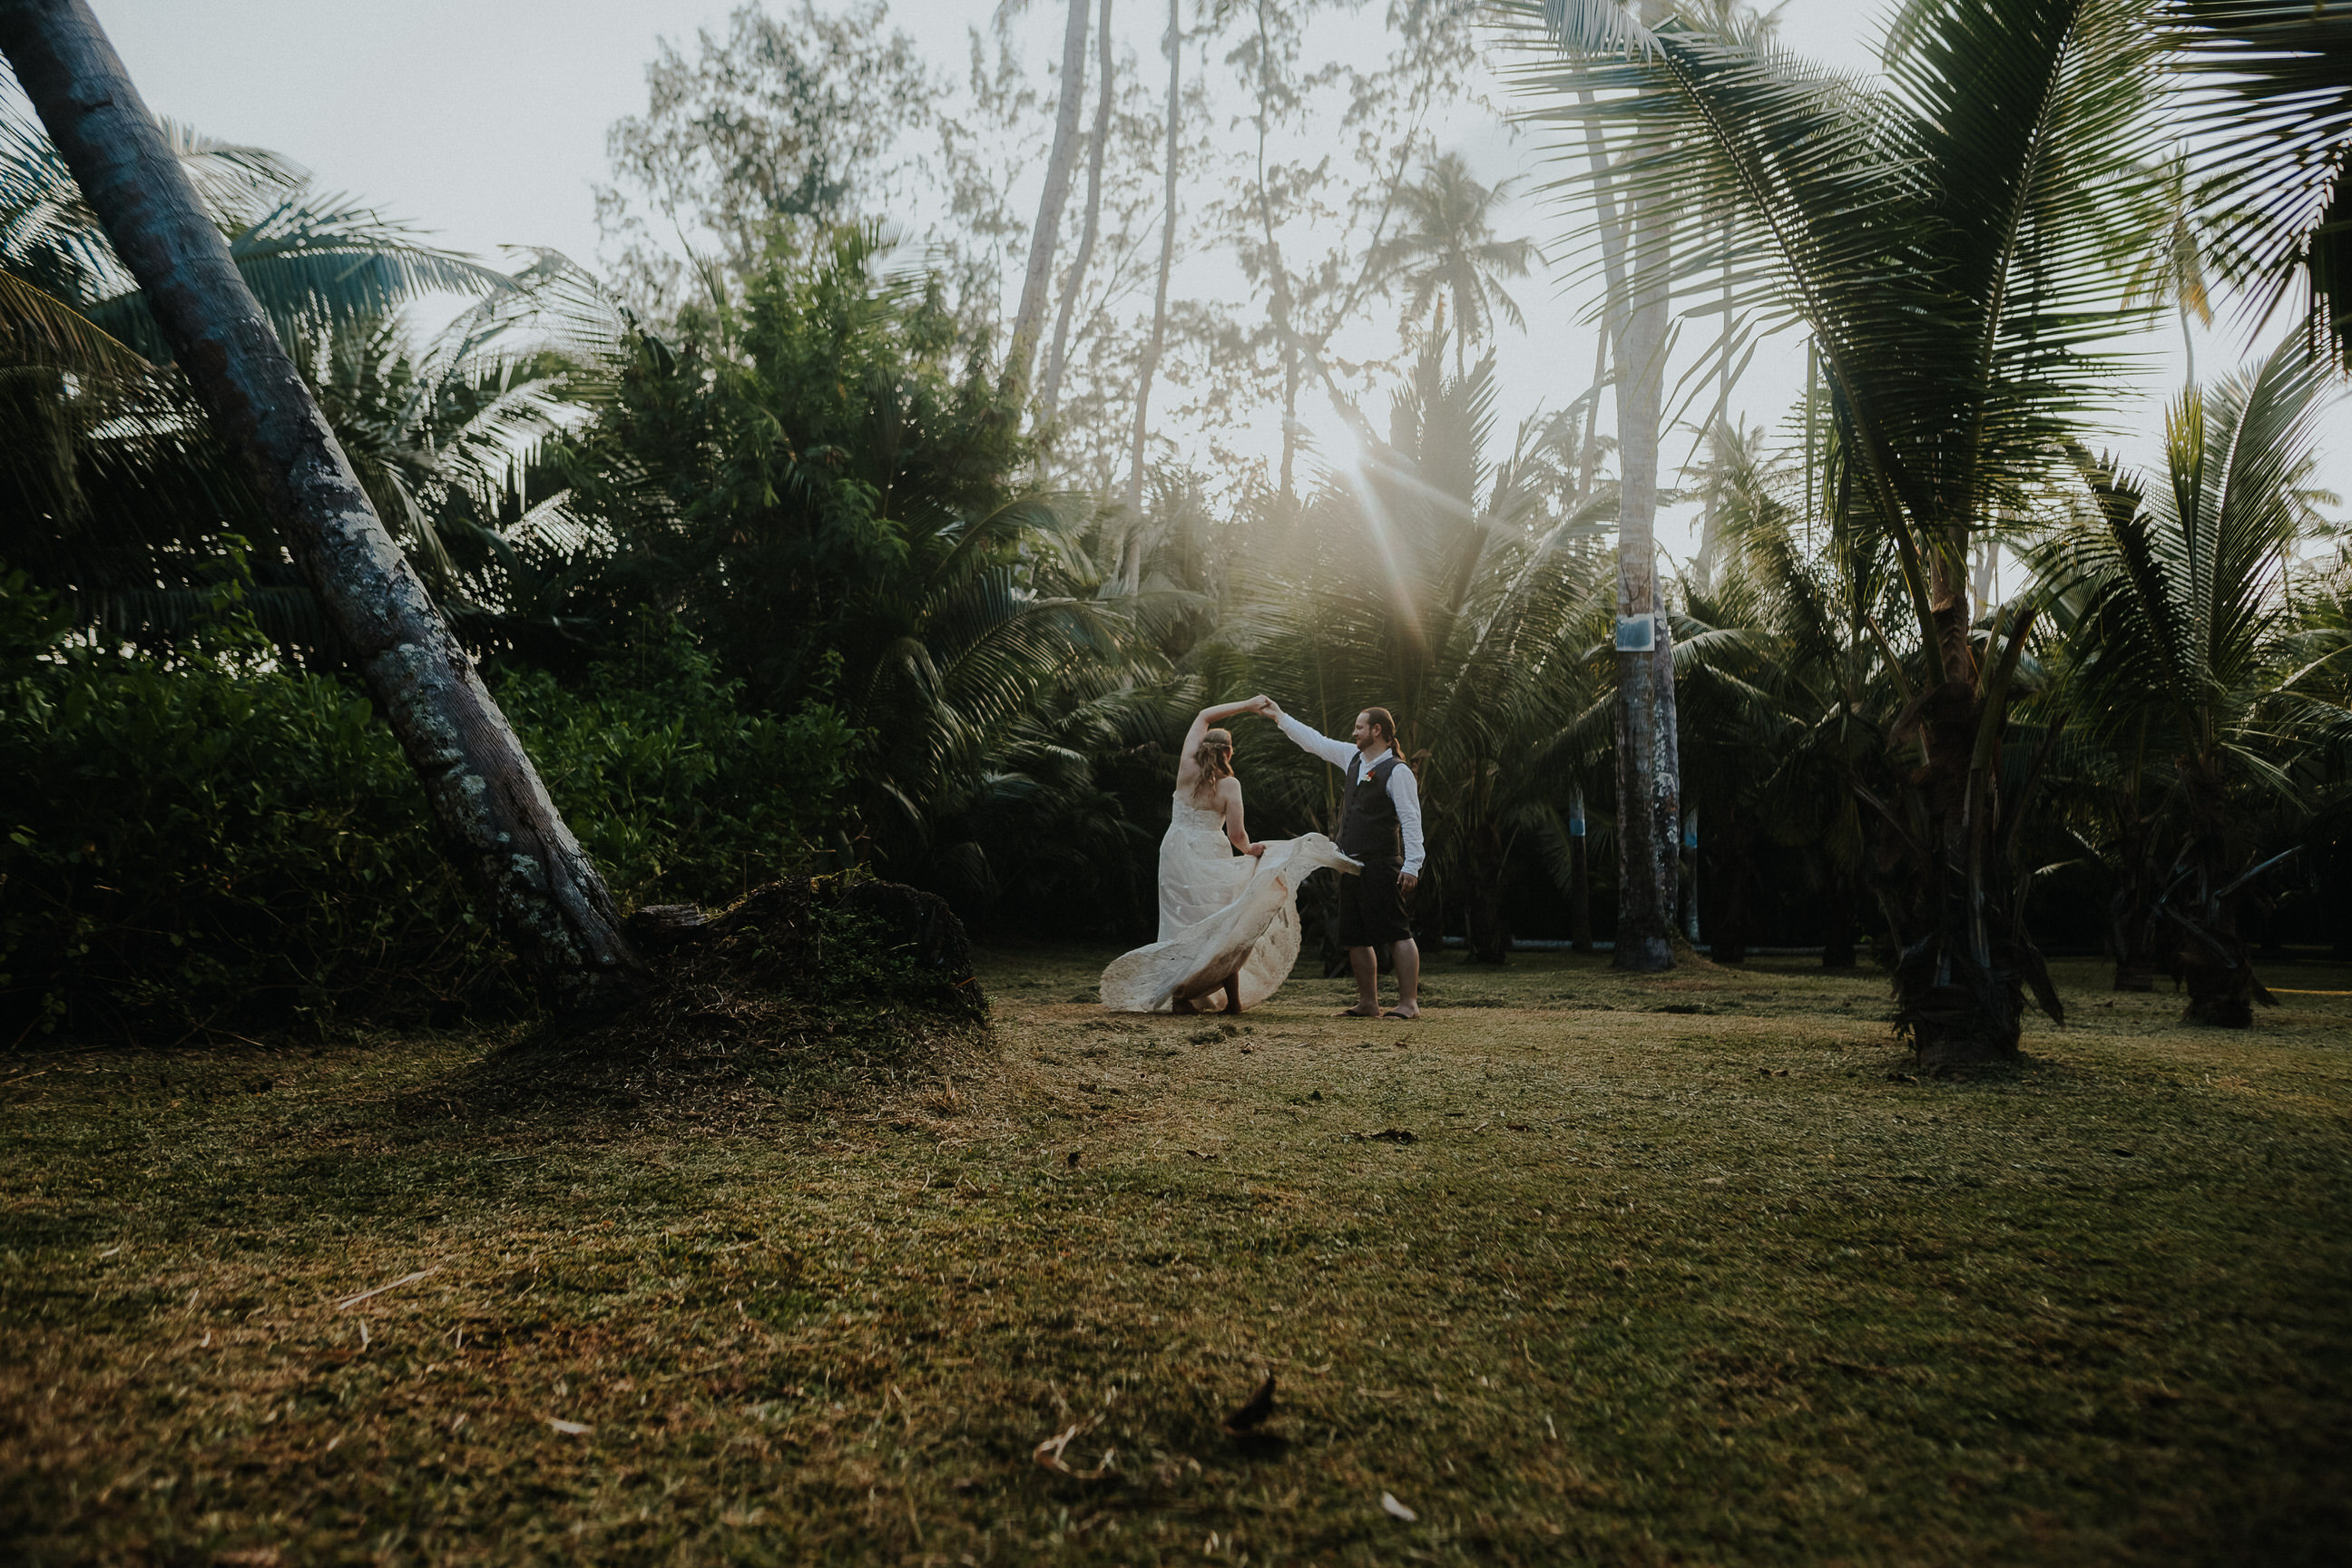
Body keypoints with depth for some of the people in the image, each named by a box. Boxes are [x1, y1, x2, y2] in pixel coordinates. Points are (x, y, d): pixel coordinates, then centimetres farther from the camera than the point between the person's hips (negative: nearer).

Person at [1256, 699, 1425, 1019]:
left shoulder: (1397, 771, -9)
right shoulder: (1354, 758, 14)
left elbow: (1411, 820, -14)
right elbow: (1316, 742, 25)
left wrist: (1412, 865, -21)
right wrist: (1280, 717, 27)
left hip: (1381, 867, -9)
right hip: (1352, 865, 9)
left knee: (1397, 934, -9)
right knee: (1356, 938, 10)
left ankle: (1409, 1003, -7)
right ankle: (1368, 1004, 18)